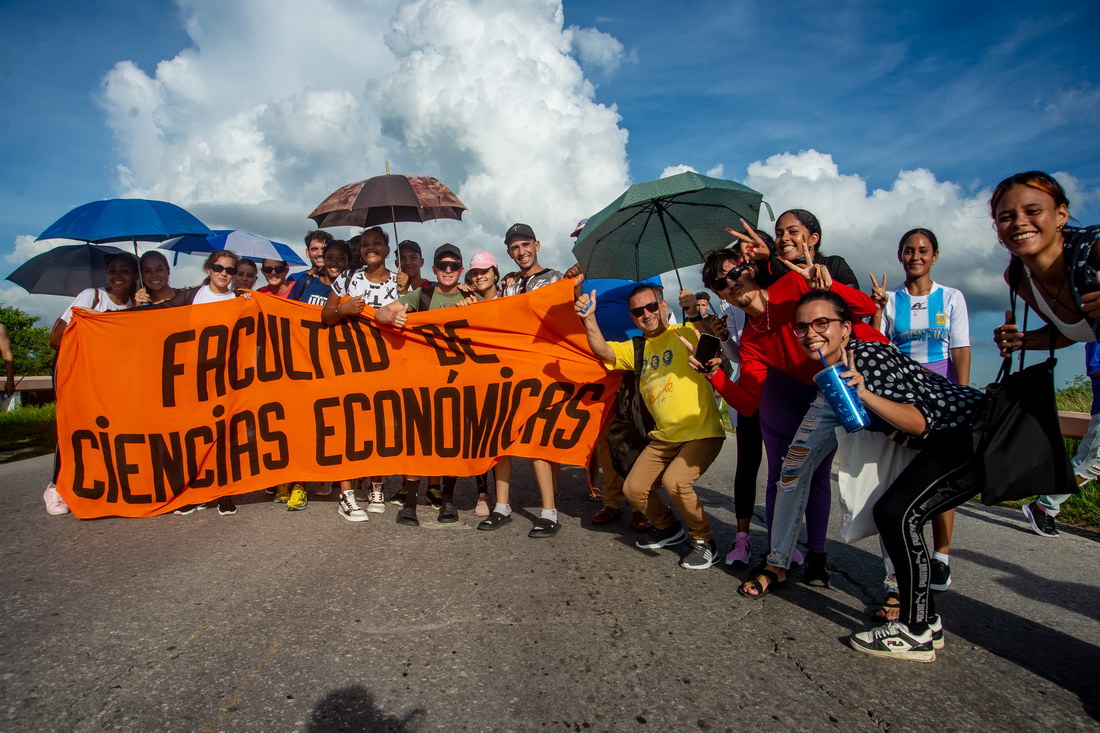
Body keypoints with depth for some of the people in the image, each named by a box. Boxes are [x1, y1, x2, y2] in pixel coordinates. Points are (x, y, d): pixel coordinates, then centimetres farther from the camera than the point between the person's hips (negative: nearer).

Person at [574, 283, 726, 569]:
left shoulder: (686, 334, -7)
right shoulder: (636, 348, 10)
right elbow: (602, 350, -5)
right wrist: (589, 318, -21)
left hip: (702, 433, -6)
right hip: (663, 437, 7)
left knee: (674, 480, -27)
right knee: (633, 489, 0)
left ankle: (705, 541, -1)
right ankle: (669, 528, 30)